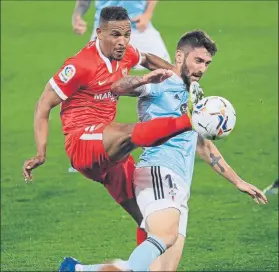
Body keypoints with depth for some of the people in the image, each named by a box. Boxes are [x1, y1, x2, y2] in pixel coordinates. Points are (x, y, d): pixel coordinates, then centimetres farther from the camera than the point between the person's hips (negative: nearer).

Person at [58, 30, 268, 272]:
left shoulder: (194, 93, 28)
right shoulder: (161, 86, 1)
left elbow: (203, 145, 38)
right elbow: (116, 87, -16)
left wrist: (237, 182, 40)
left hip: (180, 188, 8)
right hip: (158, 171, -8)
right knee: (166, 235, -36)